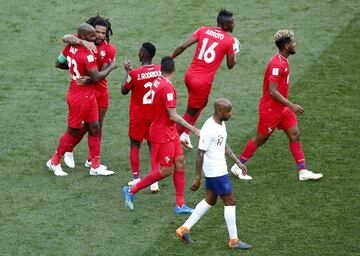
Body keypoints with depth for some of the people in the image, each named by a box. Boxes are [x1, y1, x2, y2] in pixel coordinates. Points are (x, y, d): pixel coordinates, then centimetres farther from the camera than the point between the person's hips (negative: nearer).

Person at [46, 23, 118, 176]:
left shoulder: (70, 47, -2)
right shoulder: (87, 55, -27)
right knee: (73, 130, 6)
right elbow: (96, 77, -22)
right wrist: (111, 67, -8)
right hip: (80, 98, -9)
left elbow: (58, 63, 10)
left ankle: (95, 166, 17)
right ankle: (54, 162, 22)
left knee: (94, 128, 11)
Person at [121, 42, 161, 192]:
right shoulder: (160, 70, -9)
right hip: (155, 116, 3)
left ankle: (136, 178, 17)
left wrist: (127, 71, 4)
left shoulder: (134, 73, -21)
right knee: (153, 145, 11)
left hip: (138, 116, -3)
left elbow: (124, 90, -5)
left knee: (135, 144, 14)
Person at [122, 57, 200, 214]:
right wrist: (193, 129, -19)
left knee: (180, 164, 6)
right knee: (165, 170, 0)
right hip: (163, 135, -9)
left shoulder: (157, 82, 3)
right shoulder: (167, 88, -24)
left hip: (170, 132, 9)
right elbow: (173, 116, -24)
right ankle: (131, 191, 11)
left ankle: (180, 205, 8)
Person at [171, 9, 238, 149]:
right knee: (192, 111, 12)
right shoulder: (230, 41, -7)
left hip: (190, 75, 6)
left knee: (202, 103, 29)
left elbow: (183, 46, -4)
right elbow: (230, 65, 1)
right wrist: (234, 55, 21)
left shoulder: (203, 30, 3)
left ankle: (185, 134, 30)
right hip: (203, 81, -6)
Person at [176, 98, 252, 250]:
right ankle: (234, 241, 9)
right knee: (230, 202, -1)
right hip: (216, 171, -10)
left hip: (219, 168, 10)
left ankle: (184, 229, 23)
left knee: (210, 201, 18)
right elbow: (200, 154, -21)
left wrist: (238, 162, 15)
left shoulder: (221, 124, 5)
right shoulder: (208, 129, -24)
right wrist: (197, 178, -19)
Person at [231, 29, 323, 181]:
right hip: (270, 110, -9)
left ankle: (303, 171, 8)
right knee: (260, 140, 3)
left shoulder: (283, 61, 8)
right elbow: (272, 91, -28)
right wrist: (291, 106, -26)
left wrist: (289, 105, 23)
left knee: (295, 135, 5)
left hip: (282, 108, 9)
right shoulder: (276, 64, -24)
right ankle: (238, 167, 17)